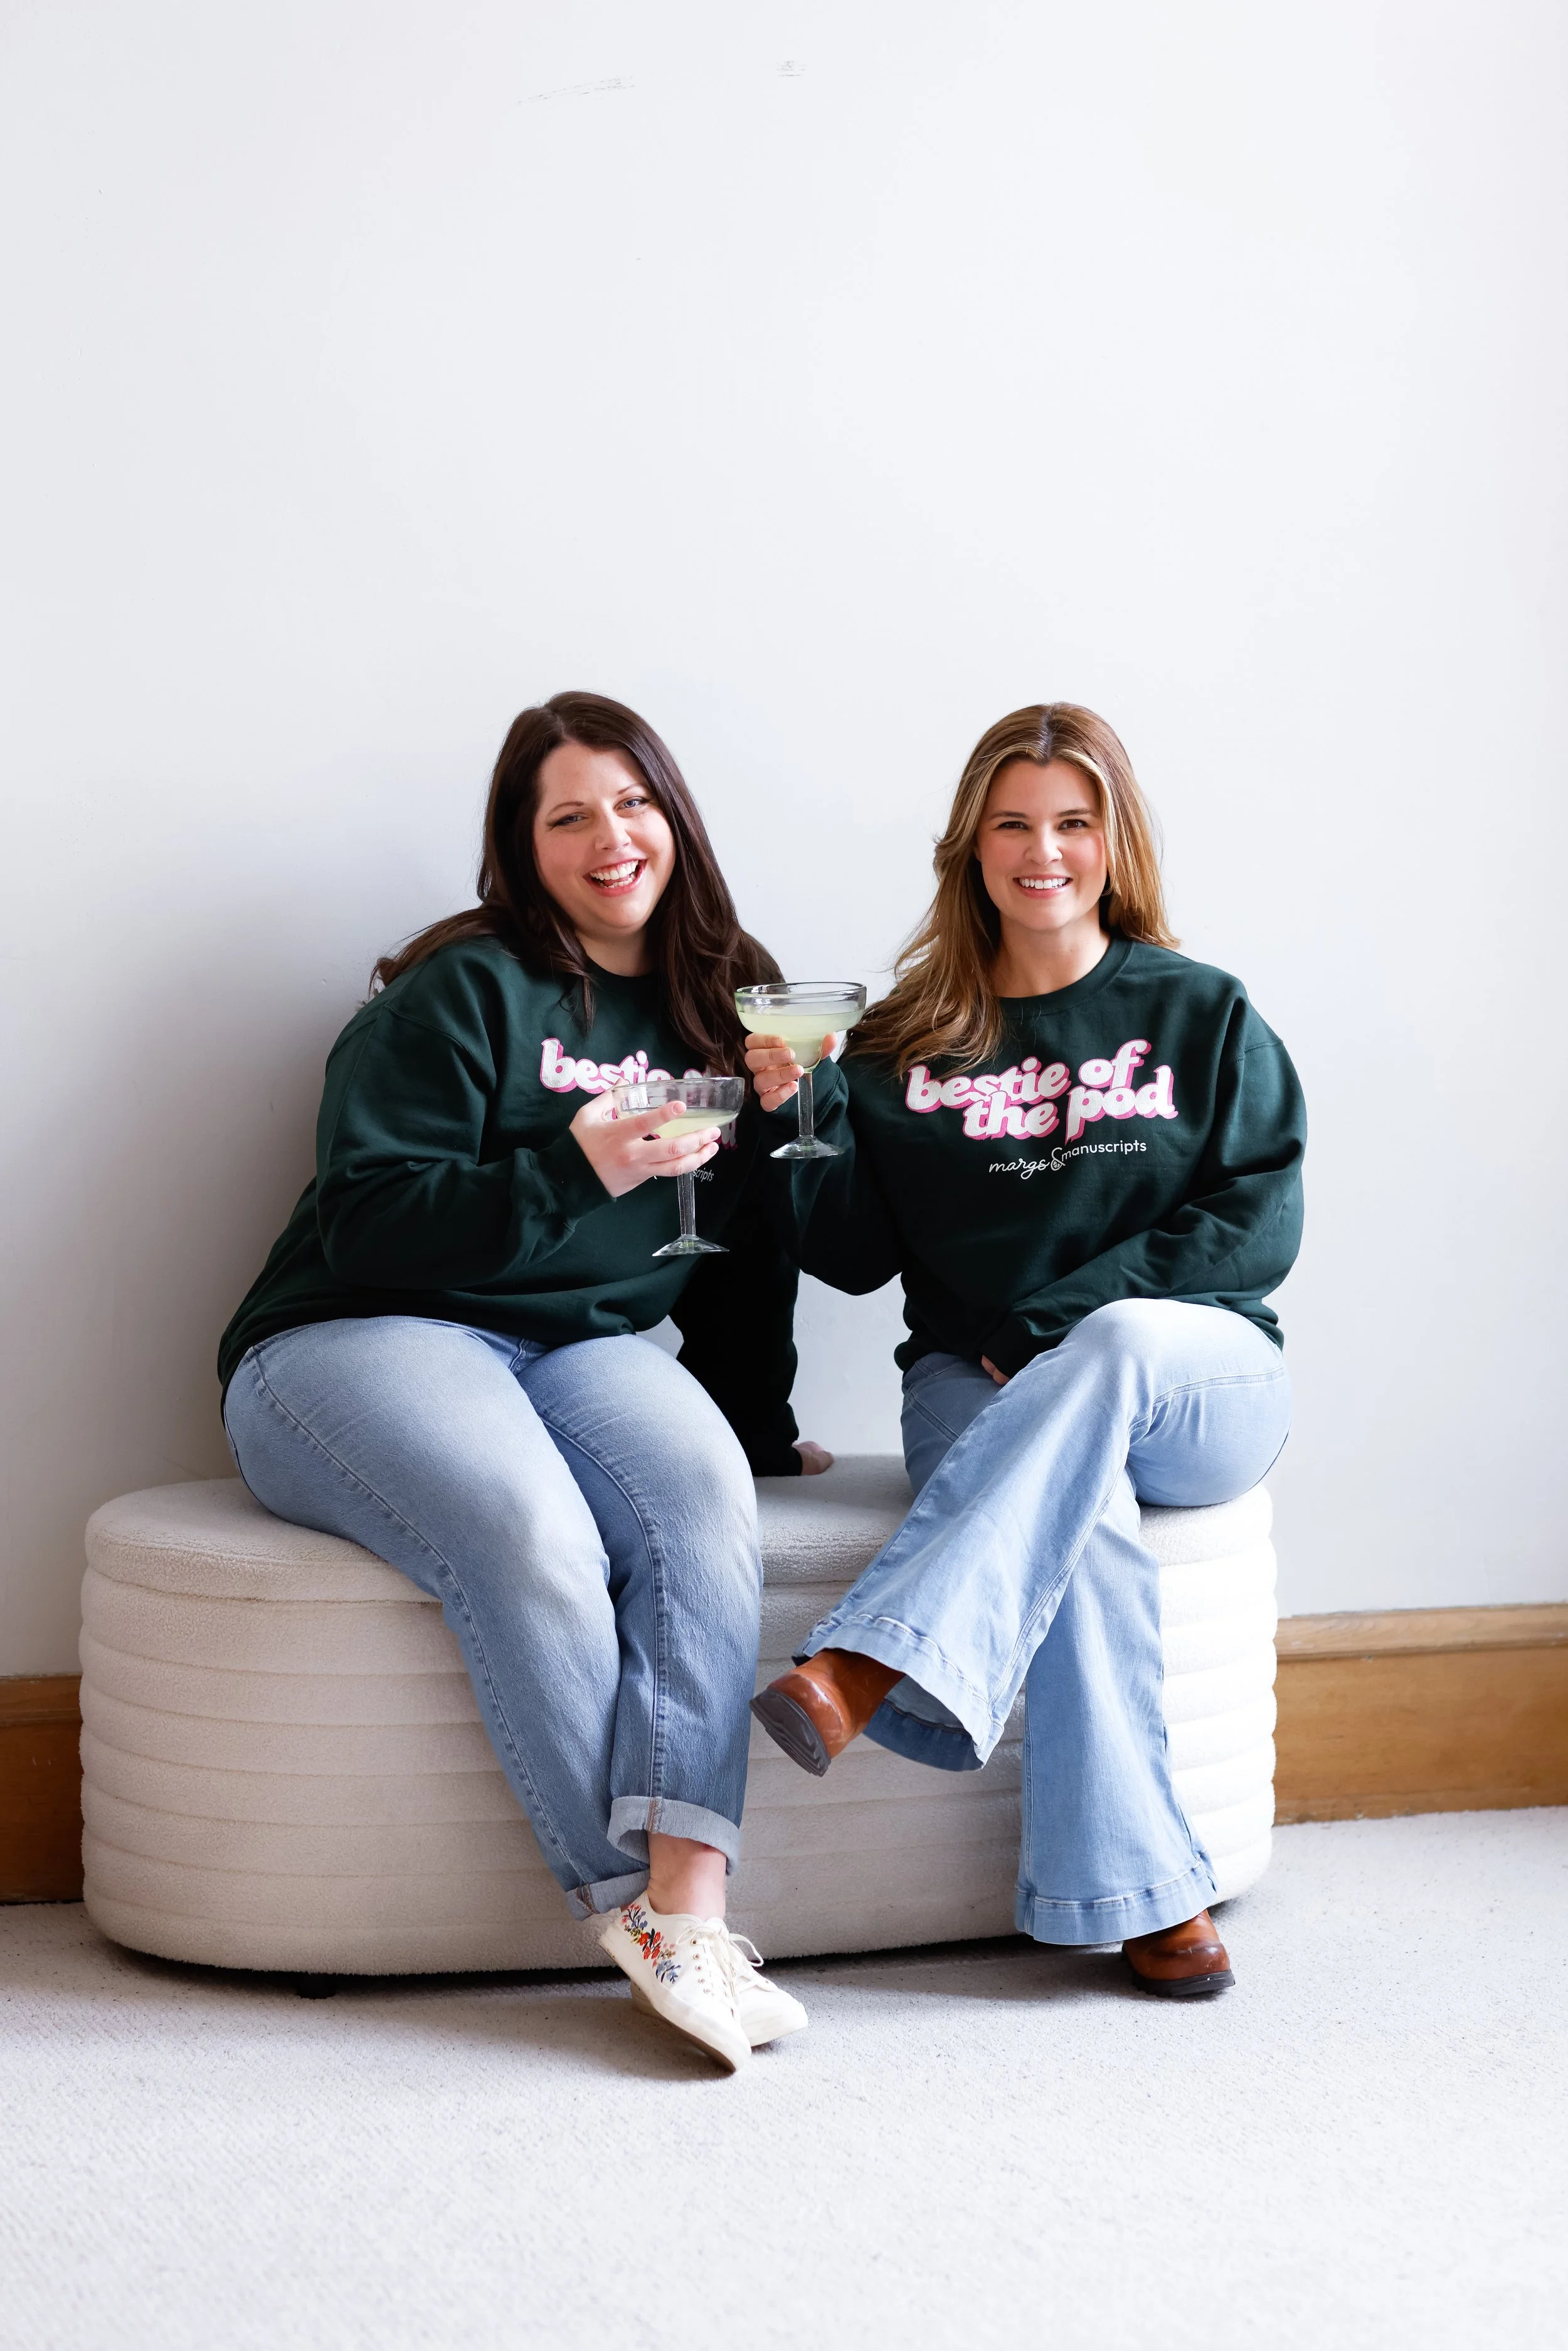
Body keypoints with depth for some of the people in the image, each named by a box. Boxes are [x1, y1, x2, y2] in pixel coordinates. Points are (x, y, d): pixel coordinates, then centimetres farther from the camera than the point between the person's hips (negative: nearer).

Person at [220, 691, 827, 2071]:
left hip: (584, 1353, 4)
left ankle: (690, 1904, -41)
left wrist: (764, 1424, 16)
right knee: (531, 1532, -36)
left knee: (701, 1483, -31)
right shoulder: (465, 990, -3)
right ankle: (637, 1912, -29)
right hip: (356, 1347, -4)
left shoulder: (722, 1008, 16)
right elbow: (367, 1228, -11)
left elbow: (745, 1251, 22)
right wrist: (576, 1171, -19)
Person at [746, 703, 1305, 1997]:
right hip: (977, 1383, 1)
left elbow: (1258, 1227, 0)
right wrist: (806, 1124, -11)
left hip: (1198, 1378, 0)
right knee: (1084, 1521, -35)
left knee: (1119, 1343, -38)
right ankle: (1139, 1893, -34)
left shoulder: (1204, 1018, 10)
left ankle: (873, 1669, -47)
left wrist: (1067, 1318, -11)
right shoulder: (909, 1043, 12)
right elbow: (857, 1254, 8)